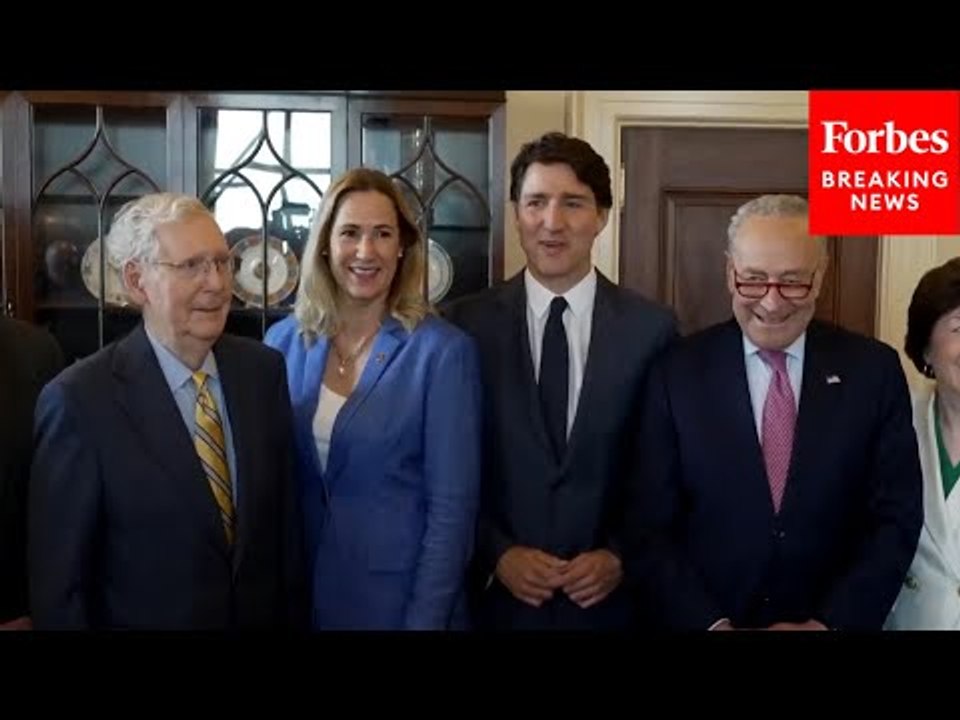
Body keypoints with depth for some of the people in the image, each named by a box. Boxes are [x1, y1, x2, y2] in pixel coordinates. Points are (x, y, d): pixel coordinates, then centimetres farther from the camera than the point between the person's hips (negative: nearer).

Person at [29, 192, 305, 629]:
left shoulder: (265, 369, -5)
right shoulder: (80, 399, -19)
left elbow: (285, 519, 1)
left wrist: (294, 617, 1)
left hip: (264, 617, 4)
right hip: (146, 619, -4)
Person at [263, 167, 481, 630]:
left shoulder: (443, 351, -13)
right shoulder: (283, 342, -1)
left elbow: (452, 506, -13)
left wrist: (426, 621, -15)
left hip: (399, 597, -3)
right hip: (298, 594, 4)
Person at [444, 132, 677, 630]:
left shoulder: (652, 328, -4)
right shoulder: (467, 324, -5)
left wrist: (622, 556, -9)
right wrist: (495, 554, -11)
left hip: (610, 598, 0)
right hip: (498, 595, 0)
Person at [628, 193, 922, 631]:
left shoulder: (874, 370, -6)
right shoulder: (678, 373, -9)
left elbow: (896, 518, -5)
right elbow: (650, 524, -8)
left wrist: (827, 624, -14)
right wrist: (710, 624, -18)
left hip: (835, 620, 1)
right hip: (702, 622, -1)